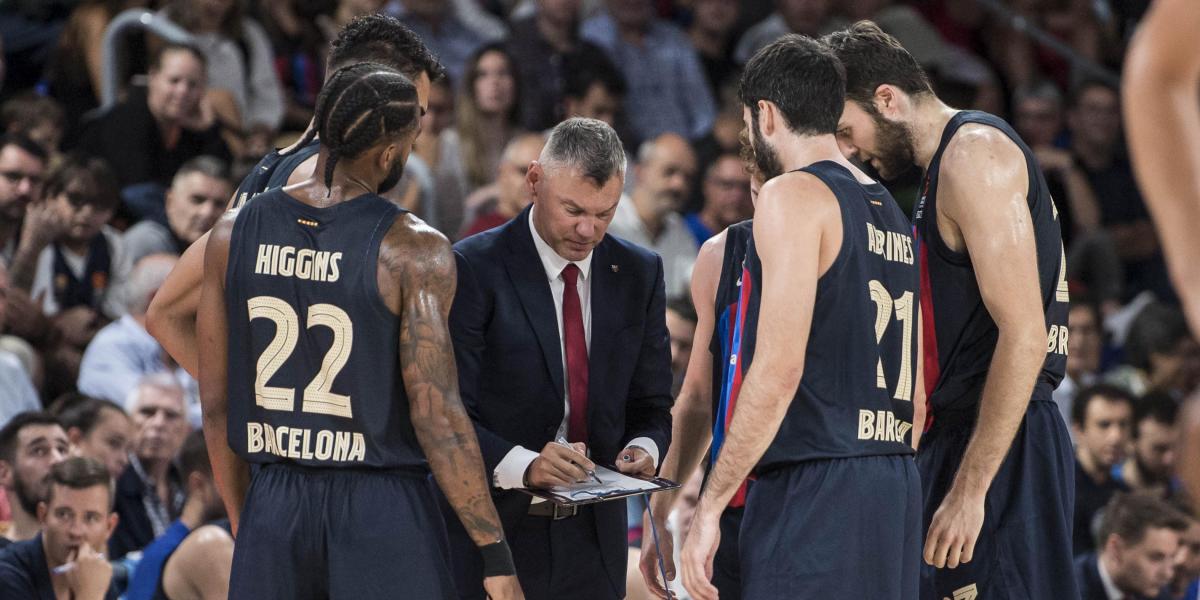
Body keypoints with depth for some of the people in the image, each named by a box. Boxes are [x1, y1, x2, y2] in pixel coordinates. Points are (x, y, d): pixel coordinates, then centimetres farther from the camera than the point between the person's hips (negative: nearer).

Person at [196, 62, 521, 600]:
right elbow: (436, 415, -16)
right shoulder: (413, 250, -12)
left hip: (274, 512, 4)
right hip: (382, 514, -4)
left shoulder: (234, 233, 1)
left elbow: (216, 401, 7)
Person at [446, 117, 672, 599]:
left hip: (592, 539, 4)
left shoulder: (639, 274, 7)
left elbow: (651, 406, 13)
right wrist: (521, 465, -29)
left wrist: (643, 447, -10)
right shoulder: (474, 268, -8)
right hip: (493, 530, -4)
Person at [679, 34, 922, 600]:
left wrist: (710, 505, -14)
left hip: (812, 490, -9)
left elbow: (778, 369, -16)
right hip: (895, 490, 9)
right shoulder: (893, 215, 19)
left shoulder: (793, 194, -7)